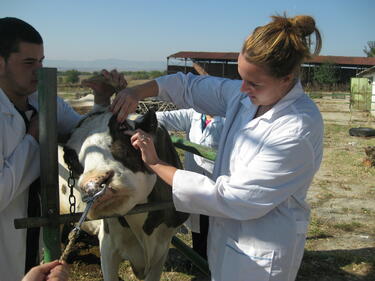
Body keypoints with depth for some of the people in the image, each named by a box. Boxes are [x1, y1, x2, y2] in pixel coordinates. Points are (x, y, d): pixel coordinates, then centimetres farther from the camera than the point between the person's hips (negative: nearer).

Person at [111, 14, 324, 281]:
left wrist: (156, 164, -22)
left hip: (261, 257, -7)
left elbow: (231, 198, -27)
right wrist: (138, 91, -9)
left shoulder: (298, 132, -29)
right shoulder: (245, 95, -5)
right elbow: (191, 86, 8)